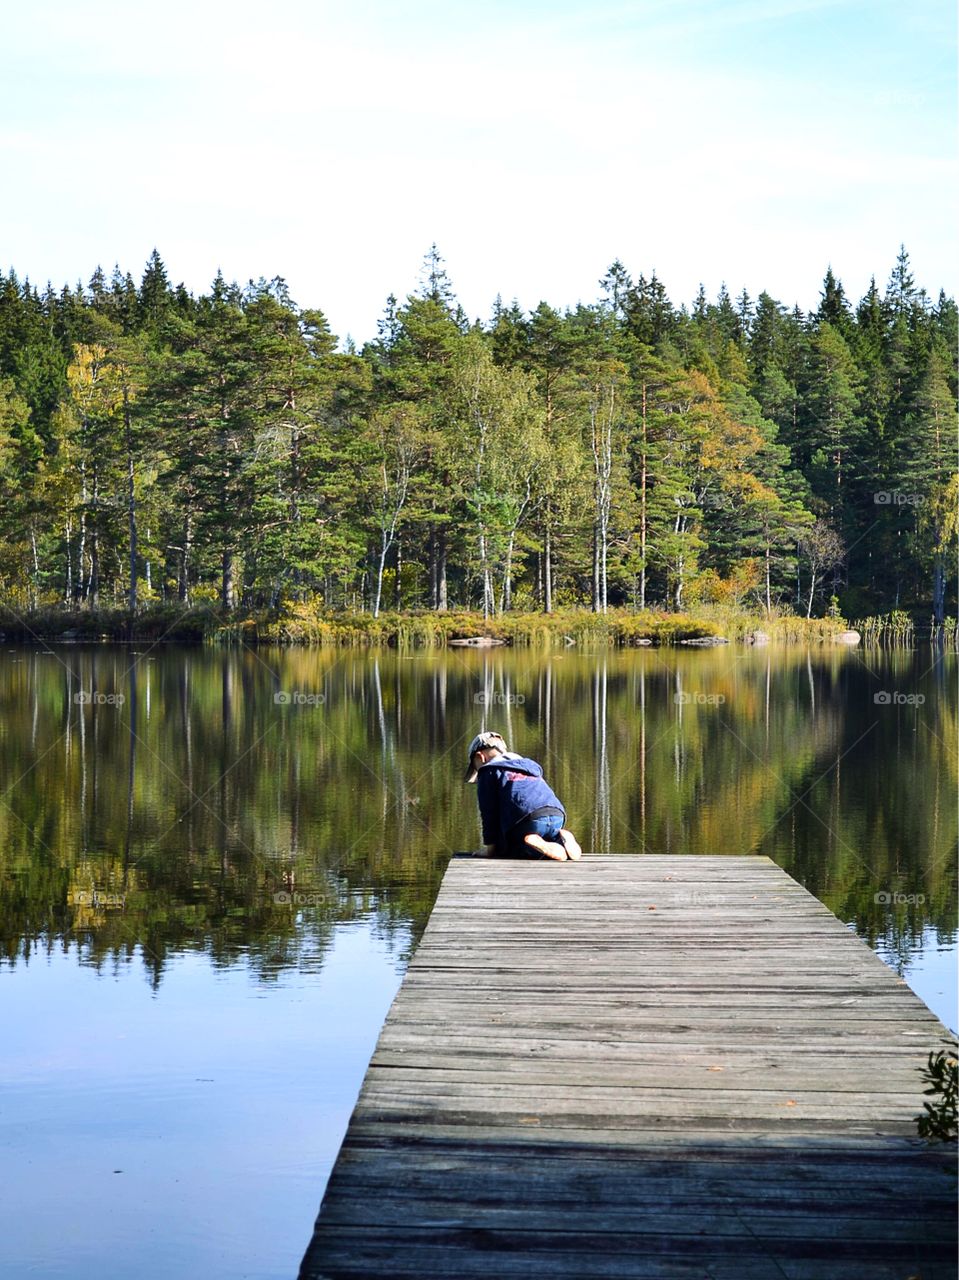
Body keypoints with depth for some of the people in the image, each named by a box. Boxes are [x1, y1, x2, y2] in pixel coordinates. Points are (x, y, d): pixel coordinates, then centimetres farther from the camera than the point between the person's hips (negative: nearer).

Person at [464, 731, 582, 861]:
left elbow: (489, 811, 7)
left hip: (528, 820, -7)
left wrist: (490, 845, 10)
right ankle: (560, 838, -3)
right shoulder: (529, 766, 37)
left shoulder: (488, 771, 16)